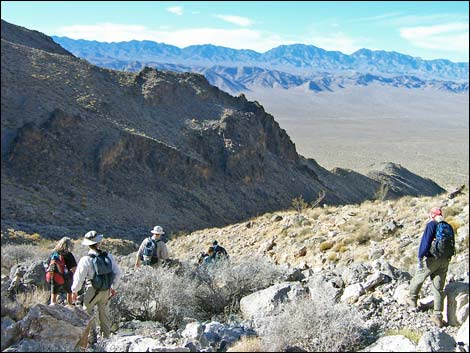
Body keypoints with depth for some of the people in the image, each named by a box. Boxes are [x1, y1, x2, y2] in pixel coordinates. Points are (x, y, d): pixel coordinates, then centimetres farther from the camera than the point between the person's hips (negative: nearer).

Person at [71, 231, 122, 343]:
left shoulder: (86, 259, -16)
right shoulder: (108, 256, -3)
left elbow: (79, 277, -10)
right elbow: (117, 273, 4)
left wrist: (74, 291, 6)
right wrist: (113, 287, 17)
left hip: (92, 291, -4)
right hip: (106, 290, 4)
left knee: (87, 312, 10)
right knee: (104, 314, 16)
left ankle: (92, 337, 7)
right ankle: (106, 337, 24)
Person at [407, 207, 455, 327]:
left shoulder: (431, 225, -10)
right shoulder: (449, 227, 10)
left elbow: (425, 243, -18)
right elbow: (452, 245, 15)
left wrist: (420, 258, -15)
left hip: (431, 259, -6)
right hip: (445, 261, 6)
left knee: (418, 279, 19)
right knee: (439, 288, 8)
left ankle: (412, 300, 34)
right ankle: (438, 316, 6)